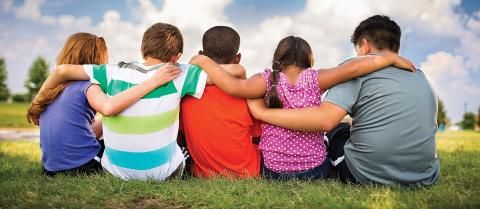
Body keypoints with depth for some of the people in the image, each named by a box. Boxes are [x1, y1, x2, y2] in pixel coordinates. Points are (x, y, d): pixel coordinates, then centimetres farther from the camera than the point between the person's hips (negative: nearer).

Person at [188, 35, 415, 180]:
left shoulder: (268, 80, -9)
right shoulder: (314, 80, -7)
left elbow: (235, 86, -23)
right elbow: (351, 68, -16)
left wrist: (204, 61, -13)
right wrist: (389, 57, -8)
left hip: (274, 171, 0)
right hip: (315, 170, 0)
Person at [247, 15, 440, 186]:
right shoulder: (420, 76, 13)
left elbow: (325, 119, -19)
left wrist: (262, 112, -13)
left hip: (368, 176, -4)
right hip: (425, 179, 5)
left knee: (337, 130, 23)